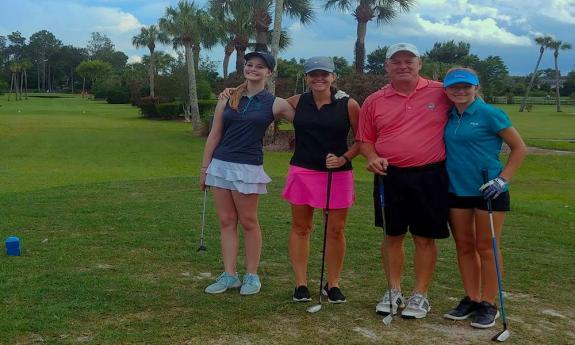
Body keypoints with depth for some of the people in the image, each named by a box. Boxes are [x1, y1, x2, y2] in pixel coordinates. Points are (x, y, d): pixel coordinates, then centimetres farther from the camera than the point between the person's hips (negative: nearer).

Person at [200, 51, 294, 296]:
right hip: (220, 165, 4)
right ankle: (229, 275, 15)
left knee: (248, 222, 4)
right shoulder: (228, 99, 7)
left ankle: (252, 275, 17)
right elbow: (214, 135, 10)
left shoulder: (275, 104, -1)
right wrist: (205, 167, 9)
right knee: (226, 222, 7)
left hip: (248, 168, -4)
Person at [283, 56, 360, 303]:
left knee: (336, 230, 5)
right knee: (300, 228, 6)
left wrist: (344, 158, -11)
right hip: (302, 172, 2)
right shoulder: (296, 102, 4)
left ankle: (333, 285, 19)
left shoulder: (348, 105, -4)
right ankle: (301, 284, 16)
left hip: (338, 174, -1)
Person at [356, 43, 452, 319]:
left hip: (430, 177, -2)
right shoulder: (374, 102, 4)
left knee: (425, 237, 6)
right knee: (392, 236, 11)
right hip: (390, 176, 2)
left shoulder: (441, 93, -1)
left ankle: (420, 295, 19)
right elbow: (365, 139, 11)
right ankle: (394, 291, 25)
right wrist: (373, 158, -8)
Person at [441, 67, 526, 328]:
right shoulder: (450, 116, 6)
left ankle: (488, 305, 16)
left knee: (486, 248, 3)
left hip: (488, 191, -6)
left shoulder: (490, 114, -11)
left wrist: (502, 179, -15)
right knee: (464, 246, 12)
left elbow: (519, 148, -7)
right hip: (457, 190, 6)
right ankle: (471, 299, 26)